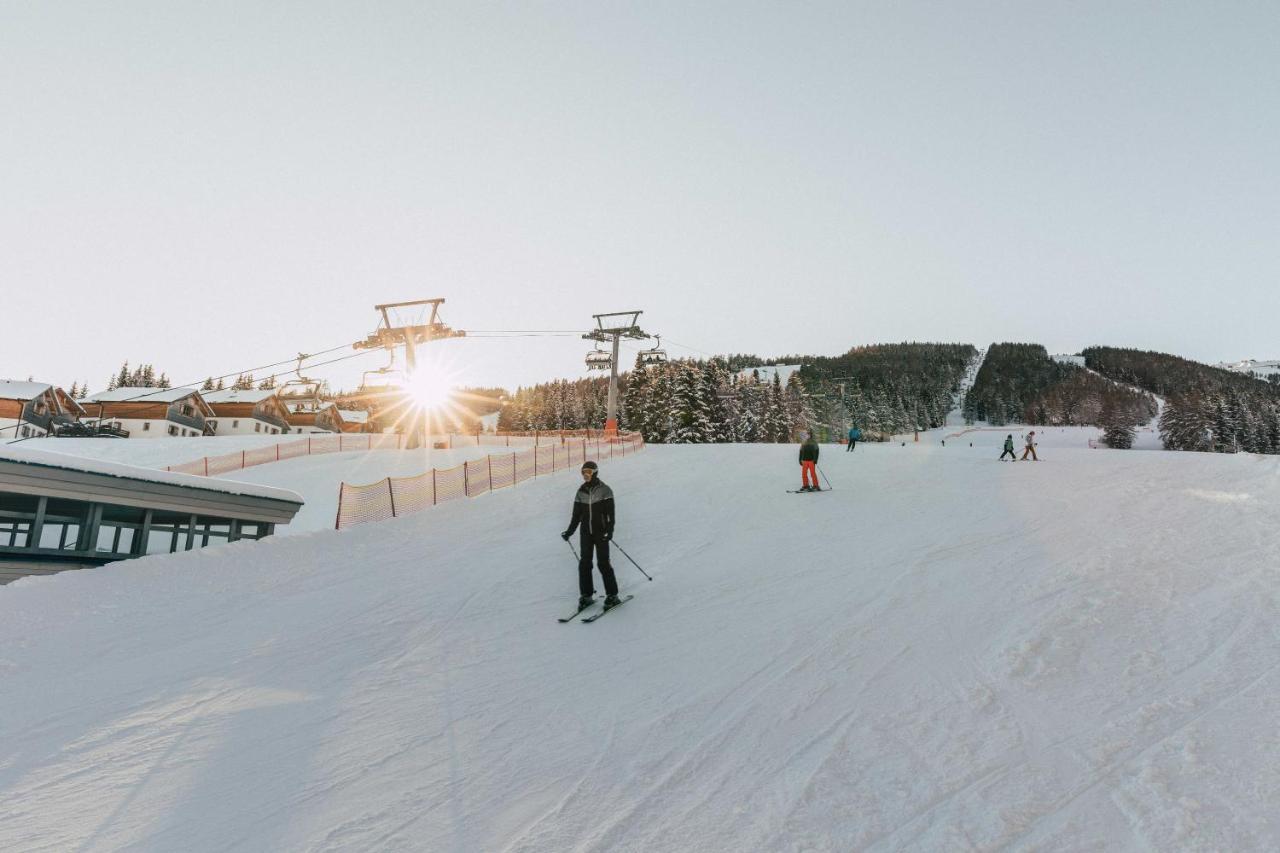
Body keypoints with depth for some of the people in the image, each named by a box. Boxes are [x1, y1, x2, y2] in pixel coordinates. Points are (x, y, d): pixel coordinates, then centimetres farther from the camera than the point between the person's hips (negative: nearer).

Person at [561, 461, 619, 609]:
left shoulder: (604, 490, -6)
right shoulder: (581, 491, 8)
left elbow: (610, 513, -10)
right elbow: (576, 515, 13)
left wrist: (609, 530, -21)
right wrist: (569, 532, 6)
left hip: (601, 532, -4)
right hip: (586, 532, 4)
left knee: (603, 563, -5)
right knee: (584, 563, 2)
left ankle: (612, 595, 5)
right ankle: (586, 595, 11)